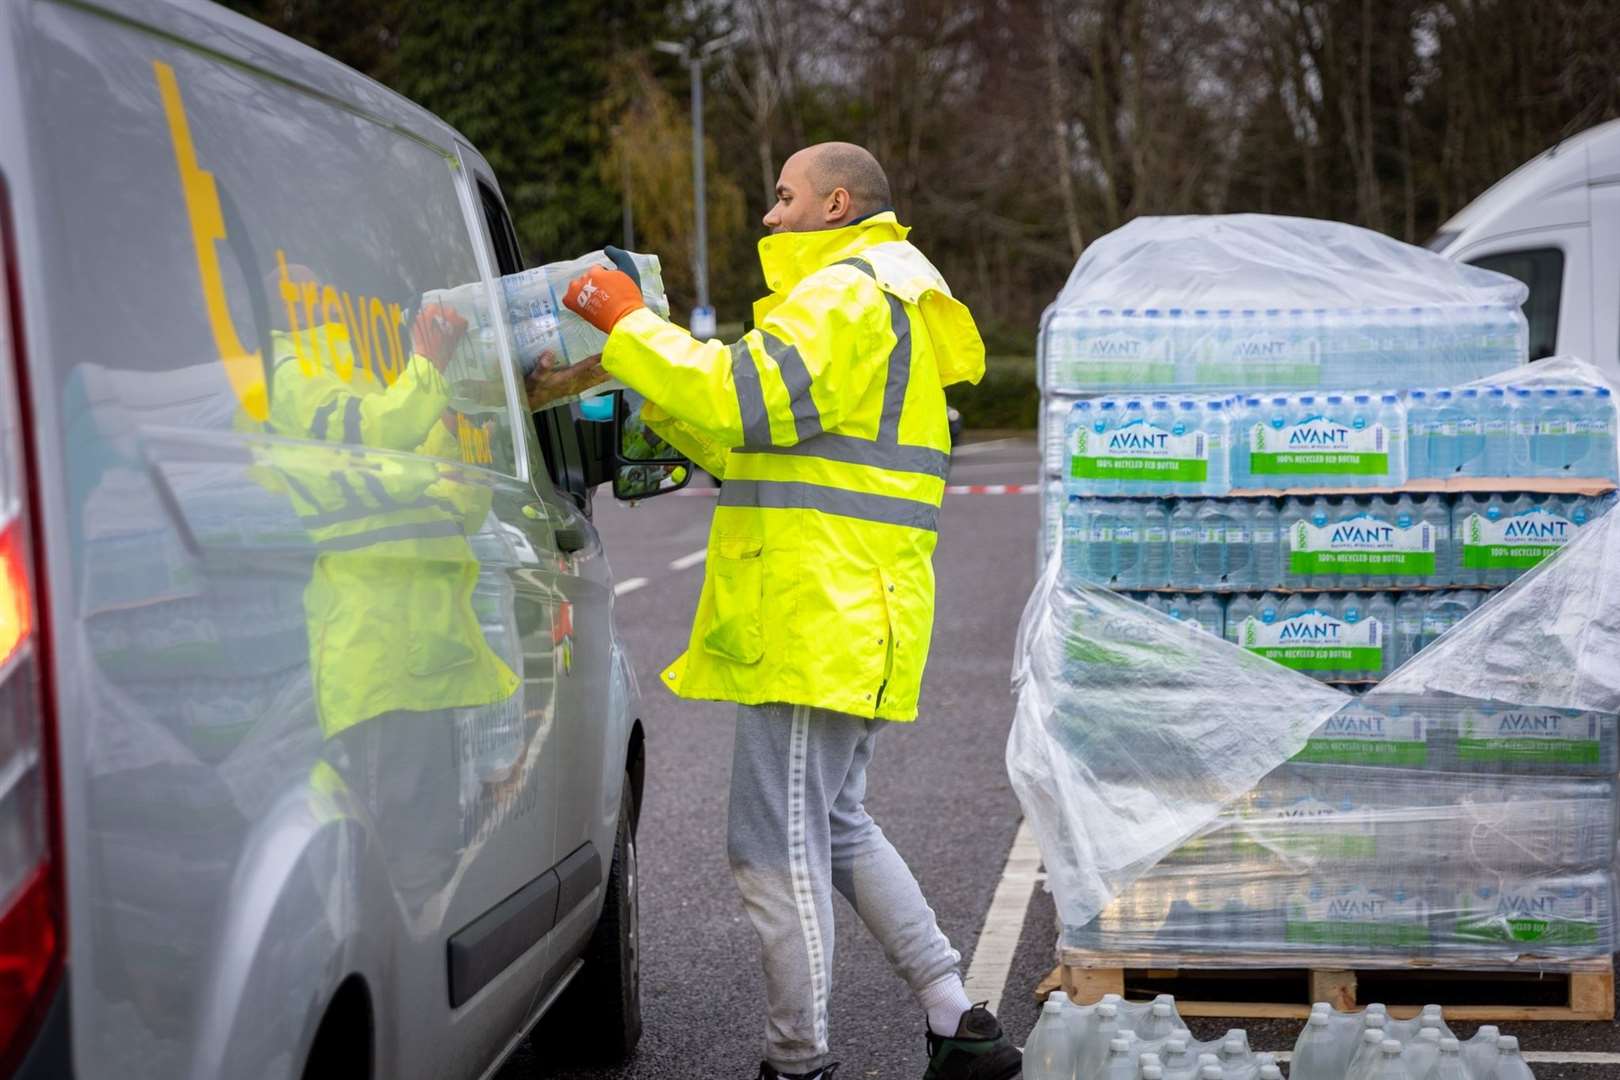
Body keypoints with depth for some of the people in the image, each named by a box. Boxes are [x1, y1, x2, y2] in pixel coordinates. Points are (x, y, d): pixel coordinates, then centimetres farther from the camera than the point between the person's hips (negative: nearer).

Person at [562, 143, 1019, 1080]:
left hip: (819, 625, -11)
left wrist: (629, 324, -14)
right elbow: (767, 442, 25)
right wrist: (653, 396, 17)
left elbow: (743, 398, -23)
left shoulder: (848, 295, -9)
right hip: (851, 625, 11)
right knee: (838, 830, 19)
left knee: (778, 847, -6)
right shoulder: (880, 301, 25)